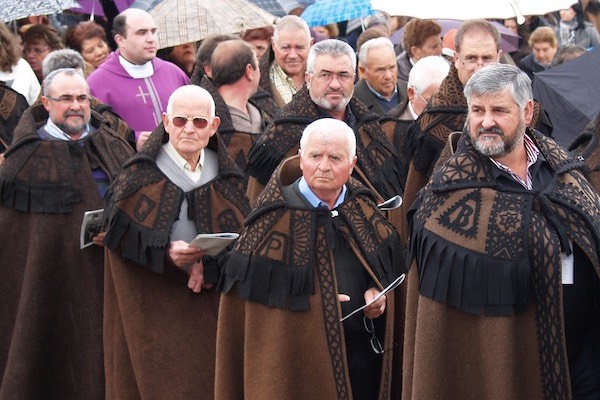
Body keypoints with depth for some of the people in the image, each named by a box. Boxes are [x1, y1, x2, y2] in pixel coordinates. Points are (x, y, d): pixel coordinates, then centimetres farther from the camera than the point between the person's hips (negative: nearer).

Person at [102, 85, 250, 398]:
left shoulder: (227, 178, 7)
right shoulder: (141, 174, -1)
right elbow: (118, 235, -7)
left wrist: (210, 264, -16)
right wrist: (165, 253, -22)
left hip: (212, 308, 3)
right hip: (154, 307, -2)